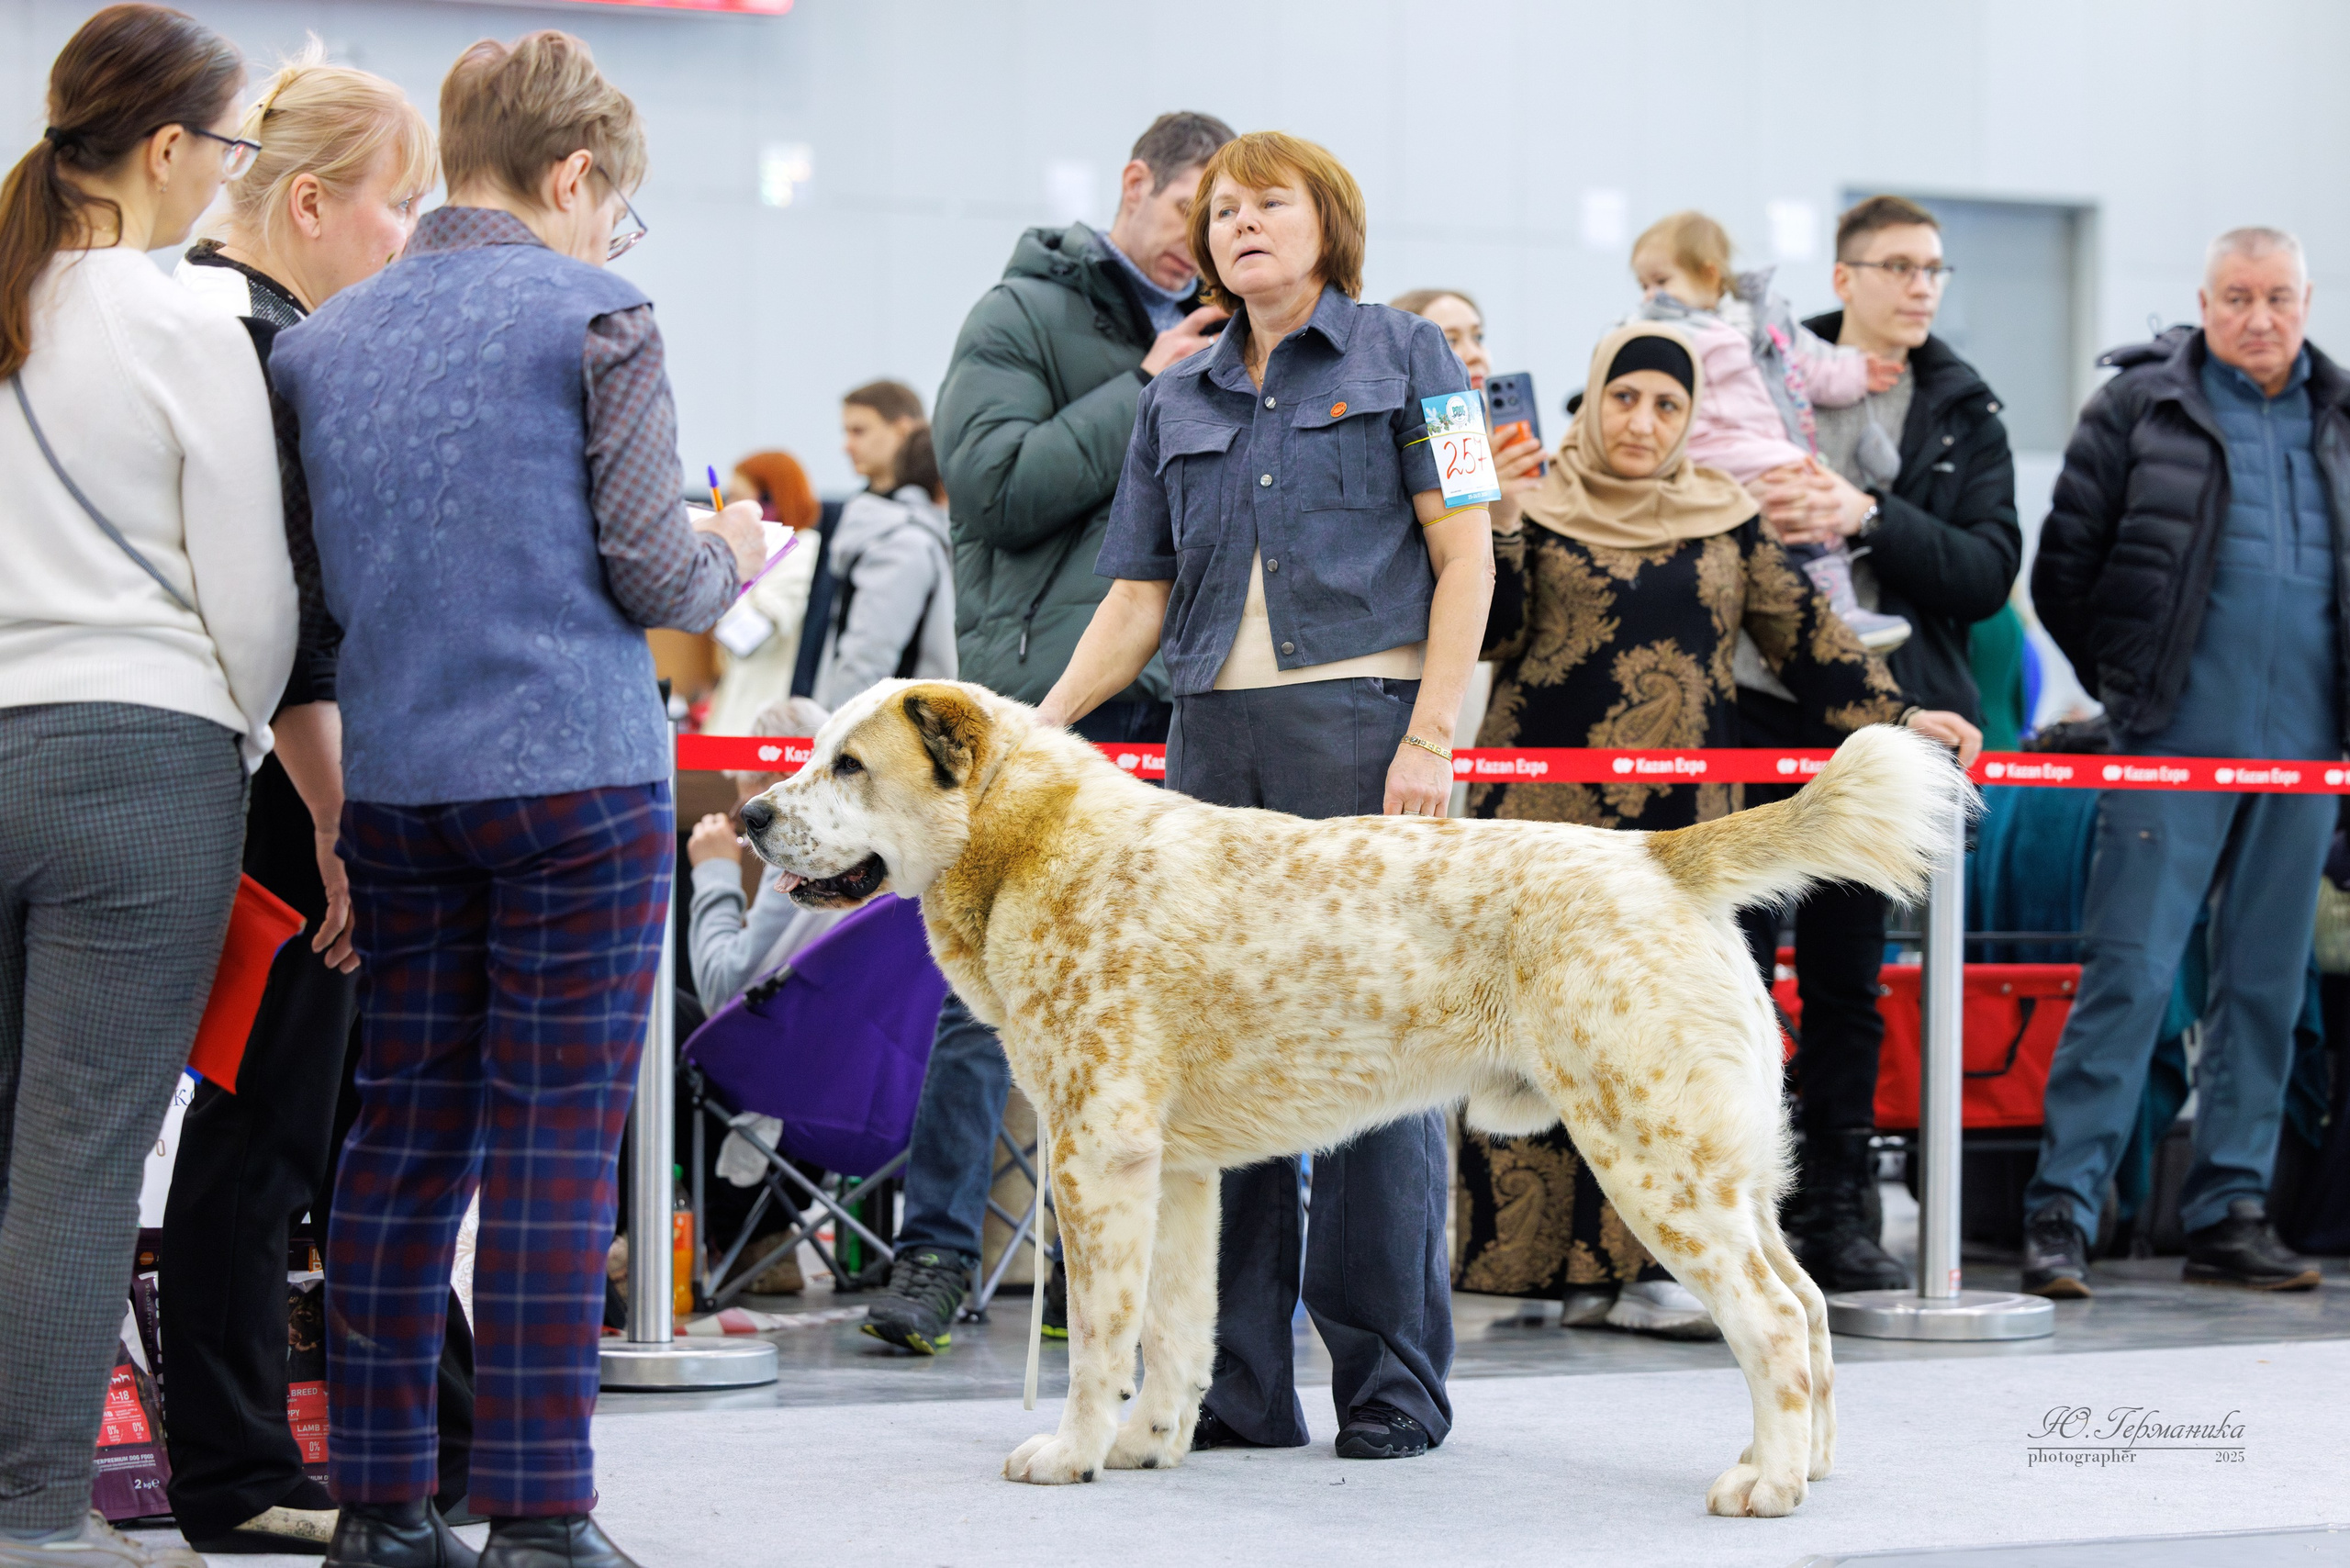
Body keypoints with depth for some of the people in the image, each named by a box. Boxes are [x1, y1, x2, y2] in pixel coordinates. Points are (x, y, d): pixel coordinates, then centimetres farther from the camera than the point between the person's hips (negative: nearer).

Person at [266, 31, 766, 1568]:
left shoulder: (321, 341, 10)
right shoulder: (596, 320, -5)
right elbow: (651, 575, -7)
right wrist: (729, 559, 14)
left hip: (392, 787, 5)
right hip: (575, 777, -5)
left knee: (402, 1138, 10)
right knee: (554, 1149, -2)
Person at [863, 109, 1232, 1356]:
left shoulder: (1215, 335, 18)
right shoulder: (1023, 315, 2)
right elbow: (994, 483, -11)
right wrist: (1143, 392, -11)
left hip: (1174, 698, 5)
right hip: (1043, 699, -5)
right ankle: (935, 1252, 2)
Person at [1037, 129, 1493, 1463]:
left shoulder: (1403, 356, 5)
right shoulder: (1176, 402, 17)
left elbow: (1466, 555, -1)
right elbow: (1137, 603, 15)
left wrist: (1431, 733, -11)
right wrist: (1034, 729, 1)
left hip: (1363, 722, -5)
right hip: (1214, 739, 5)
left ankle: (1395, 1383, 1)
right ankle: (1242, 1385, 9)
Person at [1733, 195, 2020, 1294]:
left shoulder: (1964, 412, 11)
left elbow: (1989, 571, 0)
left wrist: (1869, 519, -14)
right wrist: (1746, 509, -14)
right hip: (1753, 715, -2)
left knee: (1847, 983, 7)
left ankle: (1836, 1214, 14)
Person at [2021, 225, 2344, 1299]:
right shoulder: (2142, 402, 2)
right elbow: (2063, 570, 3)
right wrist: (2129, 683, 4)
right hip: (2176, 743, -4)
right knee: (2130, 971, -8)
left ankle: (2230, 1212, 15)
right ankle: (2061, 1210, -5)